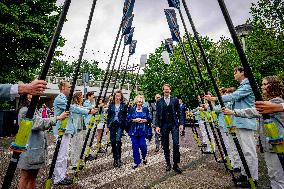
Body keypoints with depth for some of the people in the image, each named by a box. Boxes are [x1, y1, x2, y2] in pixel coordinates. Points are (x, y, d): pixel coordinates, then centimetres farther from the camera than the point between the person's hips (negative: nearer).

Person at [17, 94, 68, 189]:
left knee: (33, 176, 16)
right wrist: (58, 118, -29)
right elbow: (40, 123, -27)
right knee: (25, 178, 3)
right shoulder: (25, 111, -15)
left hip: (36, 148, 9)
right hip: (28, 149, -9)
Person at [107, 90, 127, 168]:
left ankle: (119, 158, -5)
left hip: (120, 125, -2)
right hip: (112, 124, 3)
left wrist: (125, 125, -2)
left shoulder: (124, 105, 3)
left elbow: (125, 116, 4)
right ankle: (115, 158, 20)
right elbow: (108, 115, 9)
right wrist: (108, 125, 5)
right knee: (113, 142, 6)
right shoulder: (111, 105, 7)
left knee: (118, 140, -17)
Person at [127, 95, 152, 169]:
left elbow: (150, 119, 5)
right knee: (135, 146, 3)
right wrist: (134, 120, -13)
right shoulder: (132, 109, 4)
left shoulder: (145, 109, 4)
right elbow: (128, 119, 3)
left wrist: (144, 120, -12)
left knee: (142, 145, -7)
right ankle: (136, 162, 20)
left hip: (143, 130, -1)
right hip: (134, 131, 1)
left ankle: (144, 157, 26)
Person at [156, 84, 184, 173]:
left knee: (176, 144, -8)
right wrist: (157, 126, -3)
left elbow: (179, 112, 5)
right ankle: (168, 164, 22)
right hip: (164, 125, 1)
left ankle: (175, 164, 7)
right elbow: (157, 114, 4)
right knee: (165, 145, 7)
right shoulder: (159, 101, 6)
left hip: (174, 124, -1)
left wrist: (181, 123, -3)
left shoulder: (175, 100, 5)